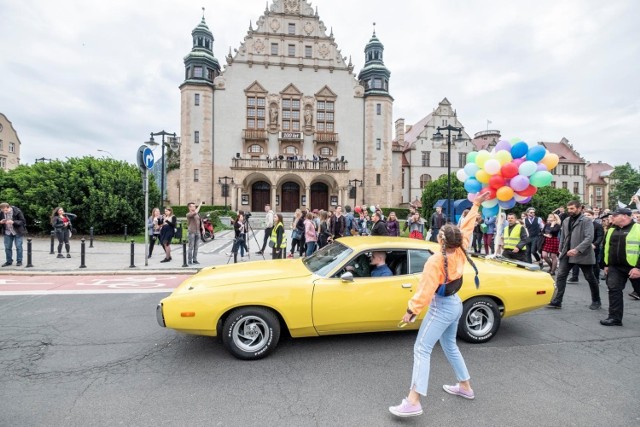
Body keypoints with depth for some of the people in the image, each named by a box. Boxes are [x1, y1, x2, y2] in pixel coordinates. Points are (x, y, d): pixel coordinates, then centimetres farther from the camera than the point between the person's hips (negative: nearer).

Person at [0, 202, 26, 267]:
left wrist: (13, 222, -29)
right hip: (7, 233, 4)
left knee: (18, 247, 0)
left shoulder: (17, 211, -16)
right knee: (7, 247, 7)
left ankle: (19, 261, 10)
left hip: (17, 232, -4)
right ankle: (9, 261, 19)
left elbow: (23, 221, -14)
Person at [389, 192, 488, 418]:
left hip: (441, 308, -9)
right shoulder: (461, 251, -6)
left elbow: (425, 290, -25)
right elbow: (467, 228, 8)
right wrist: (476, 205, 16)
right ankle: (465, 386, 40)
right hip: (455, 304, 9)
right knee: (449, 345, 26)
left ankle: (413, 402, -9)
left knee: (422, 350, -8)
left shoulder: (436, 261, -26)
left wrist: (412, 310, -18)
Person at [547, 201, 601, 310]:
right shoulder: (566, 221, 9)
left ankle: (596, 301, 31)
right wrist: (561, 250, 14)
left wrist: (577, 250, -29)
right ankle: (557, 301, 1)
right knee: (560, 276, -2)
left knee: (590, 278, 12)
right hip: (567, 254, 5)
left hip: (583, 254, -5)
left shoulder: (587, 221, -9)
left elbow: (589, 238, -20)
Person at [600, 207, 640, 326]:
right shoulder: (611, 230, 9)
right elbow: (606, 248, 16)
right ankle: (615, 318, 2)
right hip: (615, 267, 5)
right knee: (614, 290, -2)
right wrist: (606, 264, 14)